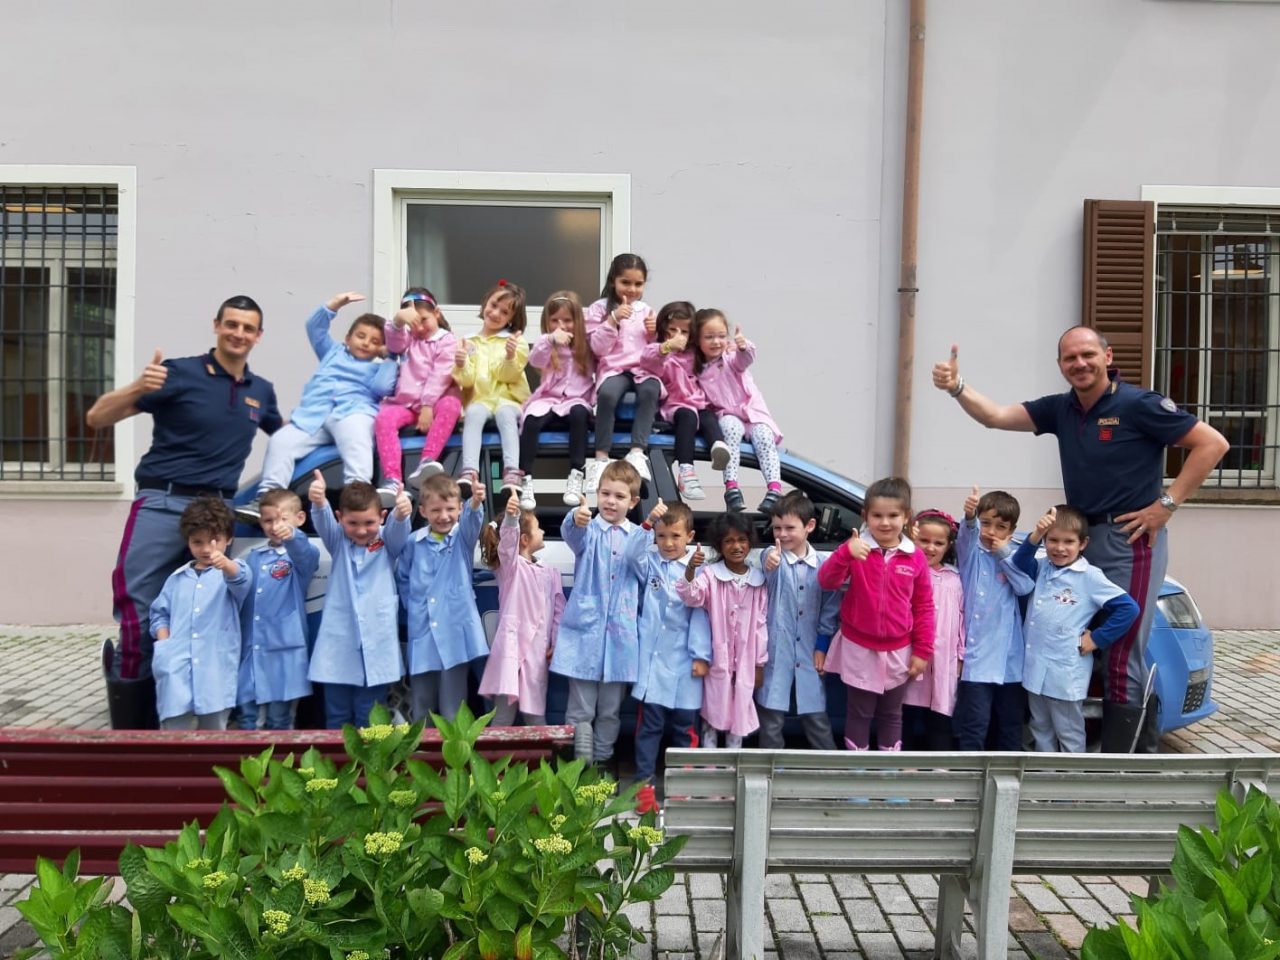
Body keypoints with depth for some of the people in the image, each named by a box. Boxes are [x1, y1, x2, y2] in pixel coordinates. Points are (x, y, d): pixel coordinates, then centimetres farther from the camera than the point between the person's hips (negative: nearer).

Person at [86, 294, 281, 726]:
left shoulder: (261, 390, 11)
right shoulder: (180, 372, -4)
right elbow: (96, 418, -7)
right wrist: (138, 388, -25)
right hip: (163, 504, -4)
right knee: (139, 617, -6)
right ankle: (129, 726, 6)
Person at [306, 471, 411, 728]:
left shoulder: (388, 543, 2)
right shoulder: (338, 542, 5)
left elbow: (397, 529, -19)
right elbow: (322, 522, -15)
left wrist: (401, 514, -44)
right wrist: (318, 502, -38)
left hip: (377, 644, -1)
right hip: (339, 642, 1)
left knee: (370, 720, 6)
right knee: (337, 718, 9)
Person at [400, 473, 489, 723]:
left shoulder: (463, 537, -1)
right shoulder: (413, 542, 4)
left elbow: (472, 521, -23)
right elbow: (403, 577, 18)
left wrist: (475, 504, -45)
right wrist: (412, 605, 7)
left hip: (455, 633, -2)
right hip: (422, 634, 2)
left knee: (452, 711, 2)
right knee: (421, 709, 13)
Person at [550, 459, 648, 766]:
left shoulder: (640, 536, 8)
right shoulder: (589, 530, -1)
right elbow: (571, 534, -25)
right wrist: (576, 519, -47)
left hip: (622, 631, 2)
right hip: (585, 628, -2)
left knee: (610, 708, 12)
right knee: (580, 708, 2)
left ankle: (603, 759, 25)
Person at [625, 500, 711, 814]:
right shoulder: (650, 562, 4)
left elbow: (700, 615, -2)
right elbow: (632, 552, -17)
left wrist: (701, 655, -7)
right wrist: (647, 522, -30)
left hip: (684, 660, 0)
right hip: (652, 657, 0)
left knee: (685, 723, 9)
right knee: (649, 723, 3)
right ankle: (644, 783, 11)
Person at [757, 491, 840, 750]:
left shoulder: (824, 564, 2)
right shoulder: (772, 556, -7)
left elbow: (830, 611, 8)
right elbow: (770, 572, -32)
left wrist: (821, 647, 2)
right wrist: (770, 565, -55)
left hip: (809, 658, 2)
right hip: (775, 656, -2)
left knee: (818, 722, 9)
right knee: (771, 724, 6)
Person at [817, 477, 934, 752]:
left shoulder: (916, 558, -5)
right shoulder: (856, 550, -9)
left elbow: (924, 607, 1)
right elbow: (826, 582, -19)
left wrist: (923, 650, 0)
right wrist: (845, 552, -35)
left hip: (898, 651, 2)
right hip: (859, 649, -2)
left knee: (891, 715, 17)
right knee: (859, 713, 10)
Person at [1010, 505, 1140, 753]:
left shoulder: (1089, 576, -11)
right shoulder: (1043, 568, 6)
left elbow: (1129, 608, -13)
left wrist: (1096, 639, -12)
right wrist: (1035, 536, -24)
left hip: (1066, 673, -6)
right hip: (1036, 668, 6)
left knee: (1069, 735, 8)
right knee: (1041, 730, 19)